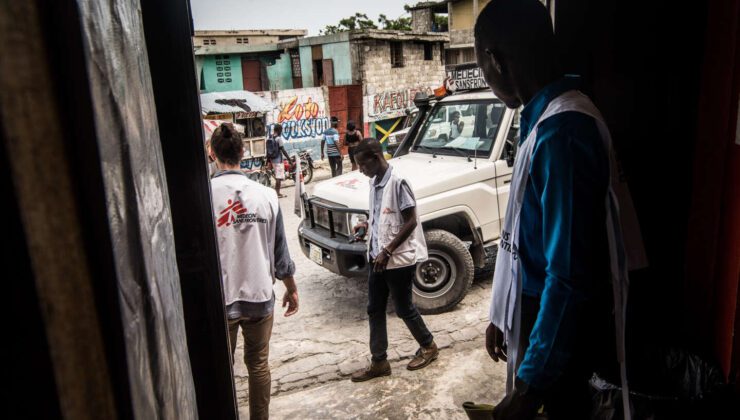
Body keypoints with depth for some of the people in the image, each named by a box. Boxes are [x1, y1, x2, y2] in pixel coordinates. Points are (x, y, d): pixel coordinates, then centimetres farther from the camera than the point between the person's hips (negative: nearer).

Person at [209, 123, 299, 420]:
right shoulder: (265, 195, -6)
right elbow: (279, 251, 0)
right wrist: (291, 289, 13)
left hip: (219, 300, -2)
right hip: (259, 296, 2)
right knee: (258, 365, 18)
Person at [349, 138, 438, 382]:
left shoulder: (397, 183, -19)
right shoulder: (374, 183, 6)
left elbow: (410, 222, -20)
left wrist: (387, 251, -21)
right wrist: (367, 225, 2)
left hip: (400, 259, -8)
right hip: (378, 257, 8)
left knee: (403, 309, 7)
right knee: (374, 310, 11)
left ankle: (428, 347, 31)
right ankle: (379, 362, 23)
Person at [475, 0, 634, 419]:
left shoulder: (561, 132, -27)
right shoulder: (549, 118, 4)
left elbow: (569, 275, -28)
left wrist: (529, 385, -22)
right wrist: (503, 316, 17)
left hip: (558, 338, -8)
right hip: (537, 322, 9)